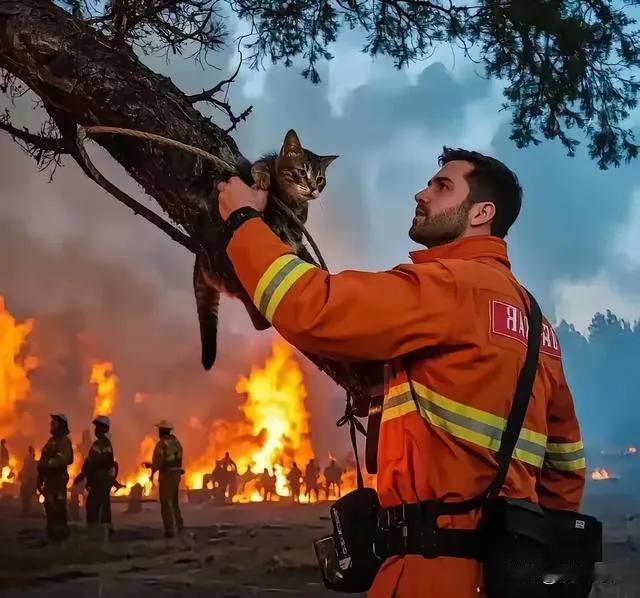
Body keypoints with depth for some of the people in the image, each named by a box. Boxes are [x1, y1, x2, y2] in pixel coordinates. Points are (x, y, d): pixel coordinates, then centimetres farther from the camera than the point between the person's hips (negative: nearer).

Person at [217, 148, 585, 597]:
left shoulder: (455, 284, -12)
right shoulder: (532, 318, 17)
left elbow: (314, 311, -19)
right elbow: (566, 456, 19)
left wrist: (243, 219, -6)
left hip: (447, 561, -9)